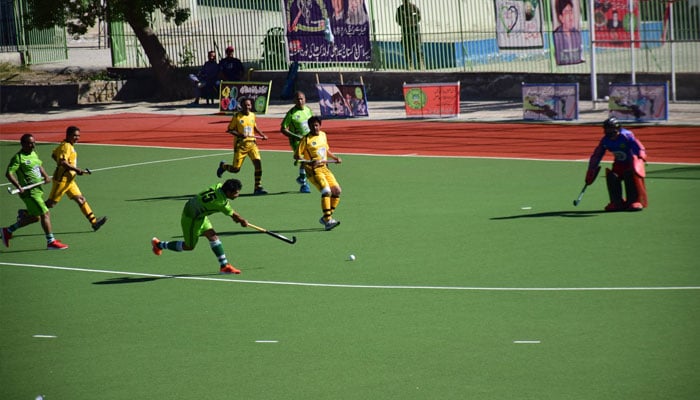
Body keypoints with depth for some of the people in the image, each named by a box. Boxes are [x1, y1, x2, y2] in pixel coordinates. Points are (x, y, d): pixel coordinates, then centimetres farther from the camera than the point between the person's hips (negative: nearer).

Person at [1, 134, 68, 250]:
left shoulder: (34, 154, 13)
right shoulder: (18, 158, -13)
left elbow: (39, 166, 30)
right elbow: (9, 173, -19)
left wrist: (45, 176, 11)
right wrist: (19, 186, -28)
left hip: (38, 190, 9)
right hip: (29, 192, -9)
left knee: (35, 217, 15)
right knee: (45, 214, -10)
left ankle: (8, 231, 27)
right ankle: (51, 242, -3)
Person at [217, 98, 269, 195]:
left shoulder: (252, 115, 8)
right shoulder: (237, 116, -8)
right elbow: (229, 130, -6)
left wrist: (262, 135, 13)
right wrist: (239, 135, -22)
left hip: (251, 143, 4)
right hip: (240, 145, -4)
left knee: (258, 163, -14)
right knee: (236, 169, -1)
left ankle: (258, 187, -7)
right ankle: (223, 166, 34)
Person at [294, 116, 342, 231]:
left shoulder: (323, 135, 12)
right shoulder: (306, 139, -9)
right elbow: (297, 156, -10)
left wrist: (336, 158, 15)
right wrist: (310, 162, -23)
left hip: (324, 168, 7)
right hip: (313, 170, -7)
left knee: (336, 191, -1)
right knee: (326, 191, -23)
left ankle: (326, 218, 10)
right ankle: (328, 221, -24)